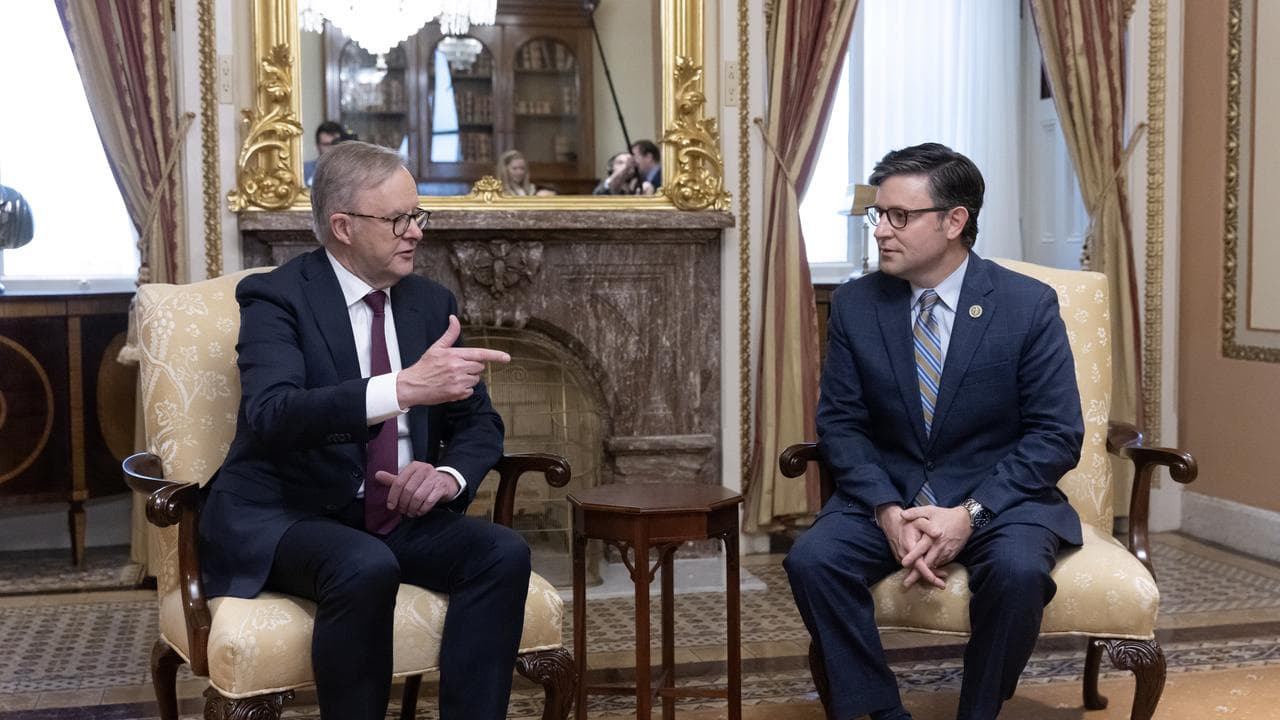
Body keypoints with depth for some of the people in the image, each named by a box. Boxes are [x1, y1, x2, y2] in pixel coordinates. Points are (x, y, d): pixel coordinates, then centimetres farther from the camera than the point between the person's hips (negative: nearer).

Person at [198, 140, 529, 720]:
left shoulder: (431, 302, 9)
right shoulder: (277, 297, -10)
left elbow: (478, 422, 12)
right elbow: (271, 413, -28)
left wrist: (449, 474, -13)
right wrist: (405, 387, -42)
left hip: (400, 514, 6)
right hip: (285, 517, -5)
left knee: (503, 553, -20)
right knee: (366, 567, -36)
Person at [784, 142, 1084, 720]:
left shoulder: (1029, 305, -8)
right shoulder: (854, 305, 0)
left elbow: (1057, 434, -9)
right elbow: (840, 424, 0)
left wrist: (970, 514, -21)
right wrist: (889, 512, -18)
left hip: (998, 498, -2)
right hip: (888, 494, 2)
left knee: (1018, 570, -34)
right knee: (811, 559, -25)